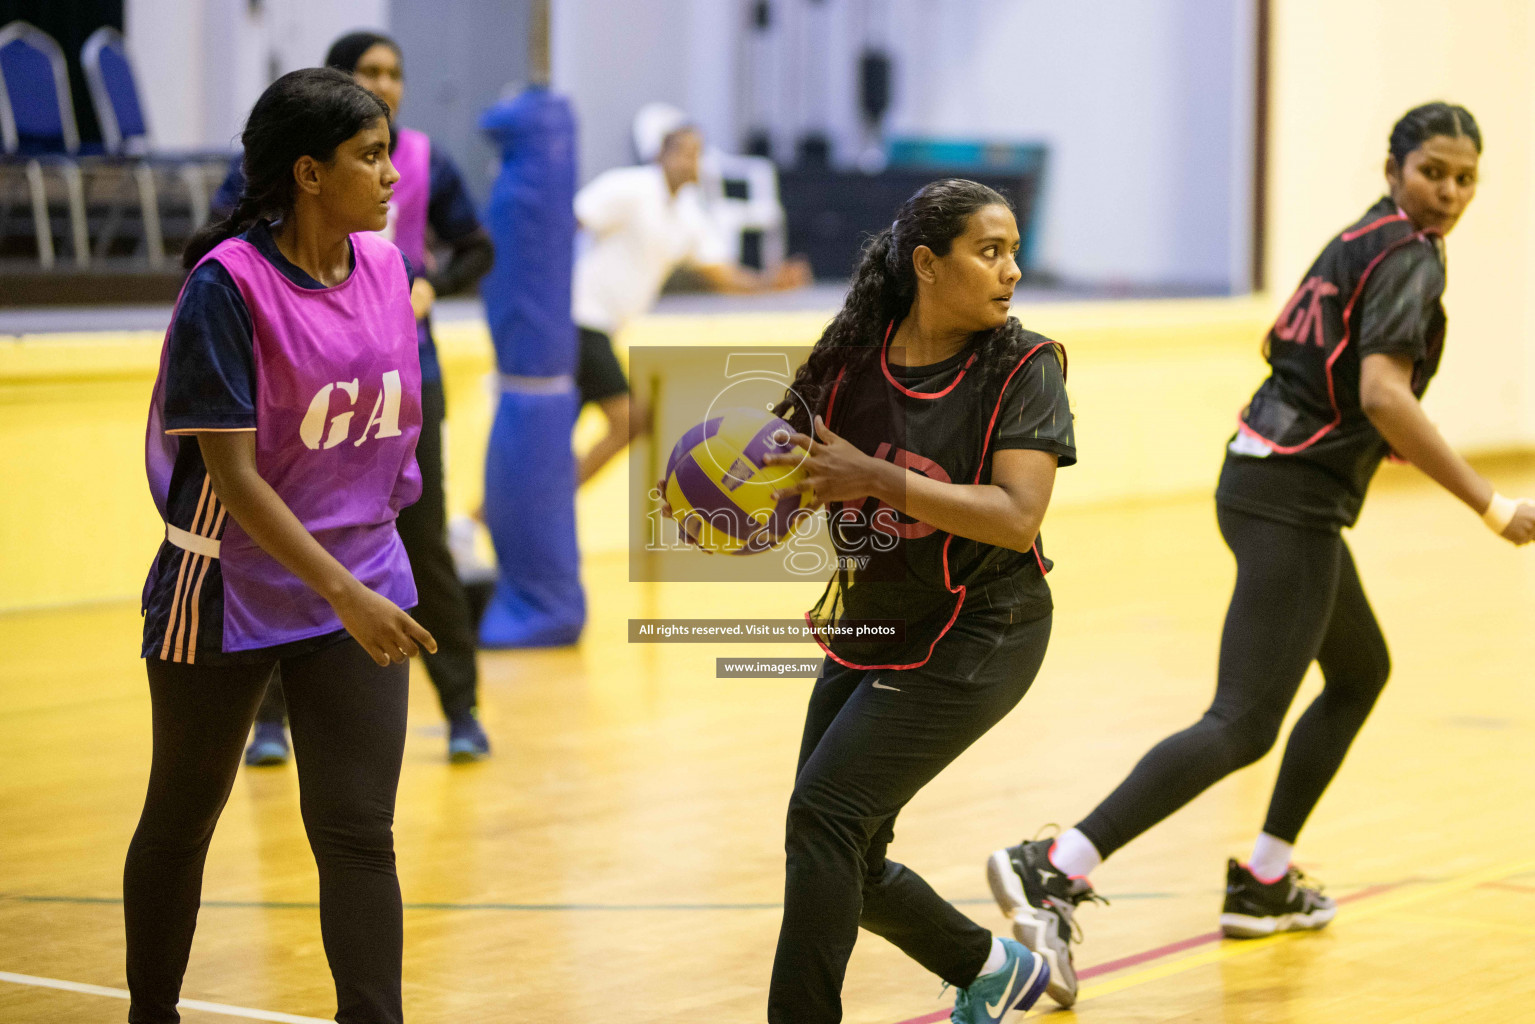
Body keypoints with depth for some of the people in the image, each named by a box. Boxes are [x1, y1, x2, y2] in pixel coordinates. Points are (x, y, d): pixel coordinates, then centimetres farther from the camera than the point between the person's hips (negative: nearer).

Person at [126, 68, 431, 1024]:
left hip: (361, 587, 4)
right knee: (179, 824, 14)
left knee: (359, 835, -3)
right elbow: (232, 475, -21)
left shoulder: (386, 267, 0)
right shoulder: (227, 286, -18)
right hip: (229, 591, -4)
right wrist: (346, 595, -26)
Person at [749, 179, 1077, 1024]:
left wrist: (875, 477, -30)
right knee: (840, 860, 10)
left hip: (975, 638, -5)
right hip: (868, 633, 6)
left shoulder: (1022, 367, -14)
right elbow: (793, 485, 2)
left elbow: (1016, 517, -25)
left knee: (824, 811, -18)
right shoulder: (849, 360, -5)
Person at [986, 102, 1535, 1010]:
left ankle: (1264, 883, 28)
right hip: (1293, 501, -10)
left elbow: (1281, 340, 26)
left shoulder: (1360, 240, 15)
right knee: (1244, 725, -14)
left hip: (1270, 479, 10)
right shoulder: (1409, 256, -13)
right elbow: (1382, 395, -27)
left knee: (1362, 672, 26)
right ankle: (1055, 874, -24)